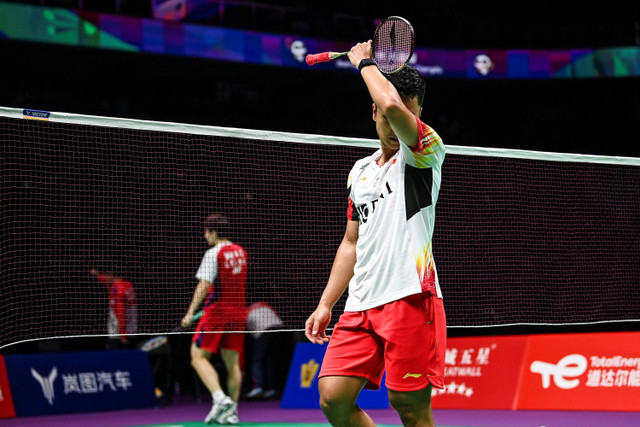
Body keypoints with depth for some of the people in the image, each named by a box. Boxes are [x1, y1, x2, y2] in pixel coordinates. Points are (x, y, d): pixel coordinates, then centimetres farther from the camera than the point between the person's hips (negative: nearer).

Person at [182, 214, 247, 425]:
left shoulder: (213, 253, -10)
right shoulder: (241, 252, 11)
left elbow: (204, 285, -17)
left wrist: (191, 312, -18)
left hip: (216, 312, -7)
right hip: (238, 312, 7)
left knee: (199, 357, -4)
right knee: (232, 362, 9)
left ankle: (220, 399, -22)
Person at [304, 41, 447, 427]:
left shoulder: (426, 151, 0)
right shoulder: (360, 171, 22)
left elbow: (393, 106, -20)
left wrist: (365, 61, -2)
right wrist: (326, 304, 19)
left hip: (410, 297, -6)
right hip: (361, 306, 7)